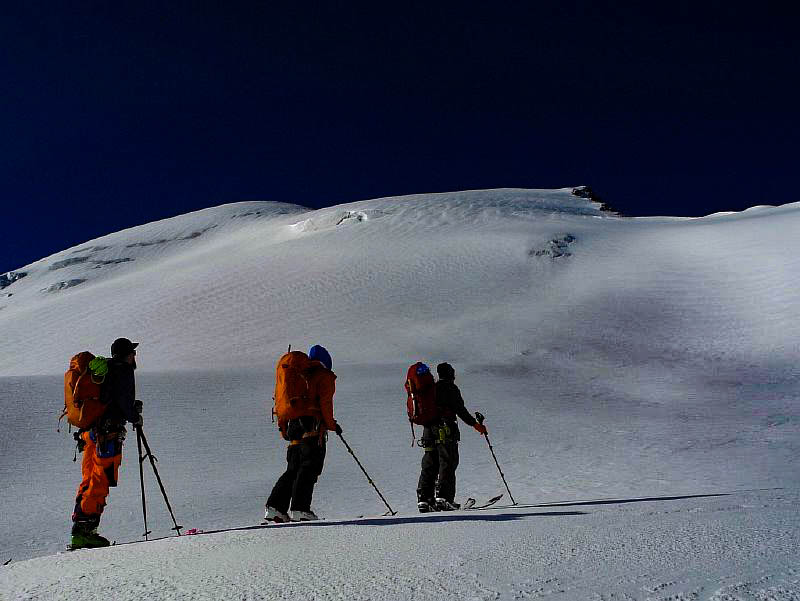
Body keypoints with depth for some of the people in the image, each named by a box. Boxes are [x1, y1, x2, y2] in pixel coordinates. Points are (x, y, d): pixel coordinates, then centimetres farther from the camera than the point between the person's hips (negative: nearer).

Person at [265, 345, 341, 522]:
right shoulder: (325, 376, 5)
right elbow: (325, 402, -8)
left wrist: (282, 426, 21)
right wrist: (331, 424, -1)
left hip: (294, 425, 7)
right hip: (313, 425, -7)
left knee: (294, 469, 11)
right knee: (310, 467, -9)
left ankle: (275, 508, 3)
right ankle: (300, 509, -18)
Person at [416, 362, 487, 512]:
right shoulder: (451, 388, -3)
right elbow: (460, 410, -10)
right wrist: (475, 424, -4)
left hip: (429, 429, 7)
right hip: (446, 429, -6)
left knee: (429, 465, 8)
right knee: (448, 463, -5)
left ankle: (424, 499, 3)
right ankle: (443, 496, -14)